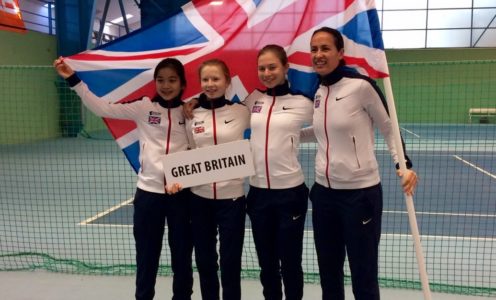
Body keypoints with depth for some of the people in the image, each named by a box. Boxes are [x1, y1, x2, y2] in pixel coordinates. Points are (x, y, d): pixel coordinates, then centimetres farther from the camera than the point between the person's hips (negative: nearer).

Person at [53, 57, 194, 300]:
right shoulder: (143, 107, -1)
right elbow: (103, 108, -5)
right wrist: (73, 80, -10)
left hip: (181, 194, 0)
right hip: (148, 192, 0)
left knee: (182, 256, 13)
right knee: (146, 256, 12)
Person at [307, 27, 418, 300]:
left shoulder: (361, 85, -12)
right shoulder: (317, 92, 7)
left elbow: (389, 129, -3)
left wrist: (403, 164, -15)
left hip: (360, 193, -6)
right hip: (323, 193, 6)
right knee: (328, 275, 17)